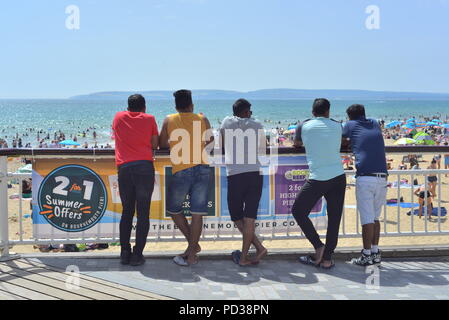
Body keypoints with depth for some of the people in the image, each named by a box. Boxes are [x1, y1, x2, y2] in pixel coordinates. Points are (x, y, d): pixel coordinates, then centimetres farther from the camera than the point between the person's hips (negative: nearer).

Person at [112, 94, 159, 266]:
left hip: (124, 168, 2)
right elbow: (155, 145, 8)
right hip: (145, 167, -2)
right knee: (143, 213, 1)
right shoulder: (149, 119, 10)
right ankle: (137, 255, -2)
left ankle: (125, 253, 10)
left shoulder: (118, 117, 15)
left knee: (127, 211, 13)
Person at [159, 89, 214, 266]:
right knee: (197, 214, 4)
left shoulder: (169, 120, 7)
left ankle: (193, 244, 17)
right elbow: (210, 142, 13)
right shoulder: (202, 119, 9)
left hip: (181, 171, -2)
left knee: (174, 209, 18)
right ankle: (191, 255, 8)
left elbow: (162, 144, 11)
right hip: (203, 169, 2)